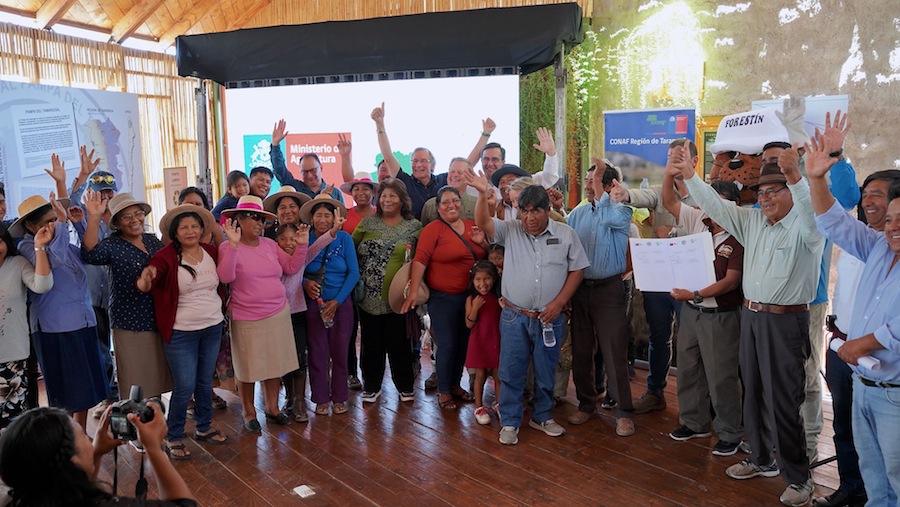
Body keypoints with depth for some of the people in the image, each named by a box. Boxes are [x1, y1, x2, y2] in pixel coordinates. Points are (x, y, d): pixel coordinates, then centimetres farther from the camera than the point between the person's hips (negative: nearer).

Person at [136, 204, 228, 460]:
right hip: (181, 333, -4)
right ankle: (173, 437, 19)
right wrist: (145, 280, -47)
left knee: (205, 382, 17)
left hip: (213, 327, 5)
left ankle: (204, 428, 36)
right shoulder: (166, 256, -13)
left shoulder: (211, 252, -1)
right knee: (185, 387, -1)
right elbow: (144, 284, -27)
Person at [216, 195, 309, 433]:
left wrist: (301, 245, -4)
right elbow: (225, 277, -24)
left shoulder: (270, 244, 7)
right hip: (247, 320, -5)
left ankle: (272, 408, 31)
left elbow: (292, 267, 9)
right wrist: (233, 244, -31)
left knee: (275, 364, 13)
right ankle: (248, 413, 28)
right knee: (248, 368, 8)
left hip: (278, 315, 5)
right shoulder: (228, 248, -9)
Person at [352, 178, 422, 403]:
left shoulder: (414, 227, 1)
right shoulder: (367, 223, 6)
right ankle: (371, 386, 28)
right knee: (371, 344, 11)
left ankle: (405, 386, 26)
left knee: (399, 344, 8)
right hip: (369, 297, 2)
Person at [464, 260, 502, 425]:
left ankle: (498, 404, 26)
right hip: (479, 342, -2)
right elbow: (469, 324, -8)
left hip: (496, 341, 2)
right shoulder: (471, 299, -6)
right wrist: (475, 308, -22)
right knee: (480, 375, 6)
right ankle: (479, 407, 20)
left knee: (498, 374, 9)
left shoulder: (499, 298, 0)